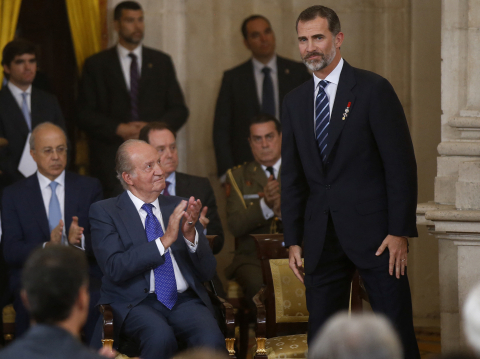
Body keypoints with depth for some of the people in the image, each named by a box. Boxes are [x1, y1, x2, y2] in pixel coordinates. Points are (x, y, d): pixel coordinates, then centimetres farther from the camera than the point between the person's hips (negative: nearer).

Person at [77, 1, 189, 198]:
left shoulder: (161, 62, 14)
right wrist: (119, 129, -11)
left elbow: (179, 109, 11)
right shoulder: (96, 65, 8)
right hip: (112, 159, -2)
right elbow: (84, 114, 3)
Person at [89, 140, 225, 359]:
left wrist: (191, 235, -7)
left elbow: (207, 272, 11)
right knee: (161, 337, -36)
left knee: (212, 341, -29)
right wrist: (165, 240, -16)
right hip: (136, 303, -3)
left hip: (184, 300, 3)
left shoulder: (178, 207, 15)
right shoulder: (104, 212, 4)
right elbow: (115, 268, -12)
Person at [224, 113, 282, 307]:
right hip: (253, 257, 0)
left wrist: (284, 211, -21)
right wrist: (265, 205, -20)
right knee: (255, 284, -34)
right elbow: (236, 225, -2)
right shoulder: (237, 176, 14)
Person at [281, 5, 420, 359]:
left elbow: (401, 164, -7)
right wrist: (293, 239, 8)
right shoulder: (295, 101, 12)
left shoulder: (373, 89, -4)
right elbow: (292, 177, 14)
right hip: (322, 237, 5)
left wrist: (400, 231, -12)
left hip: (374, 232, -5)